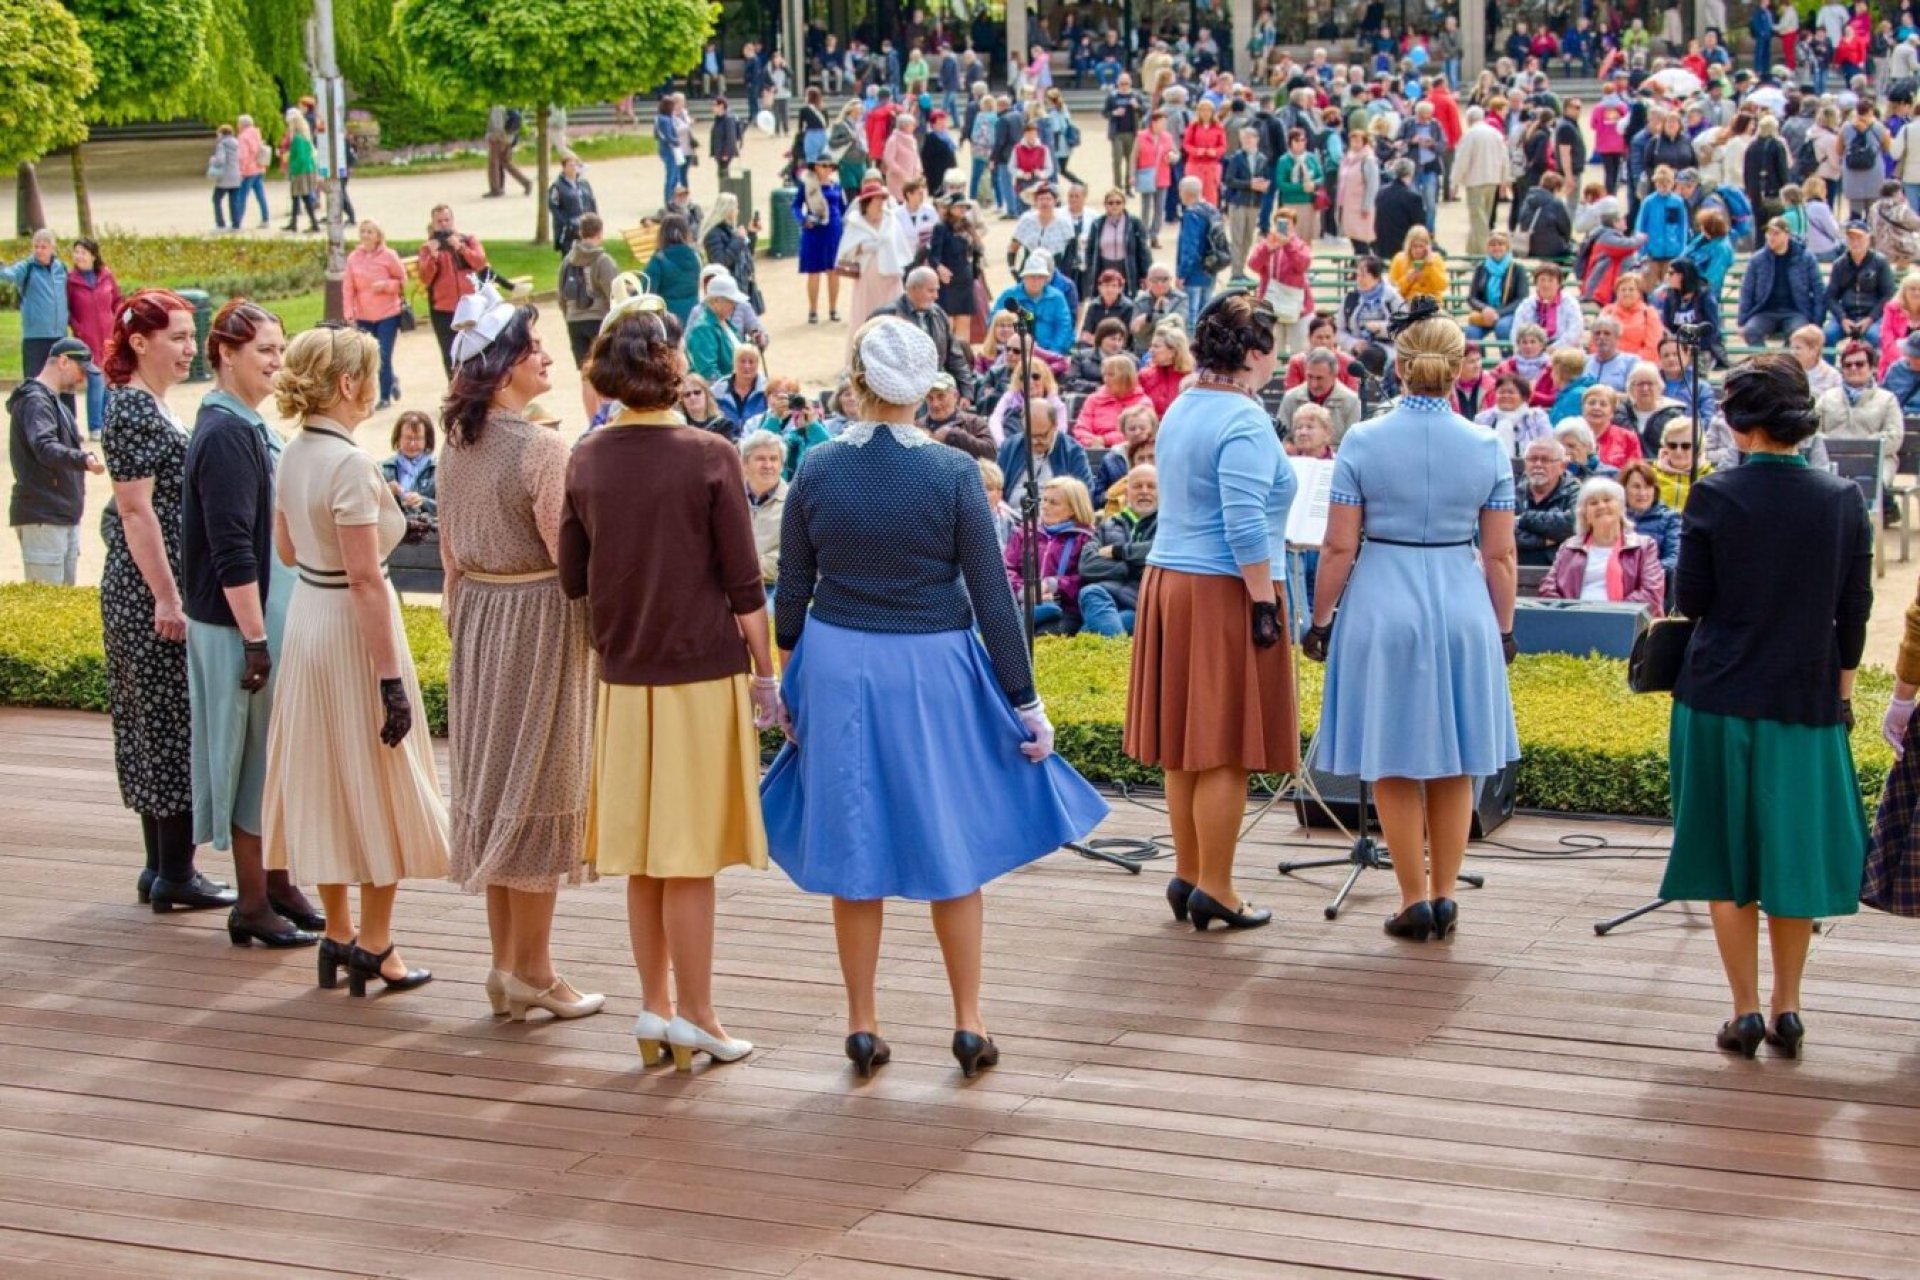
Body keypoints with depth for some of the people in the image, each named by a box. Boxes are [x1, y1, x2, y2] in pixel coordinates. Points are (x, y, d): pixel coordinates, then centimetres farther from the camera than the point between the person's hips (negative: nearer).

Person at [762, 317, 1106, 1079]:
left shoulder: (817, 471, -5)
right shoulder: (951, 473, -11)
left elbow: (792, 591, 1)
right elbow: (992, 598, -9)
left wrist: (788, 678, 14)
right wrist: (1024, 701, -2)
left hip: (837, 669, 2)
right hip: (933, 670, -1)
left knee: (852, 849, 11)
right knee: (953, 847, 12)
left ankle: (863, 1026, 17)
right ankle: (969, 1024, 15)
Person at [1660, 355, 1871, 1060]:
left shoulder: (1715, 496, -11)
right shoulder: (1842, 499, -2)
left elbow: (1690, 599, -6)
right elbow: (1855, 609, 3)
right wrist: (1842, 685, 15)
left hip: (1721, 697, -2)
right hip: (1808, 700, 2)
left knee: (1727, 857, 7)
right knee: (1794, 854, 13)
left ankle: (1746, 1010, 7)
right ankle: (1787, 1008, 15)